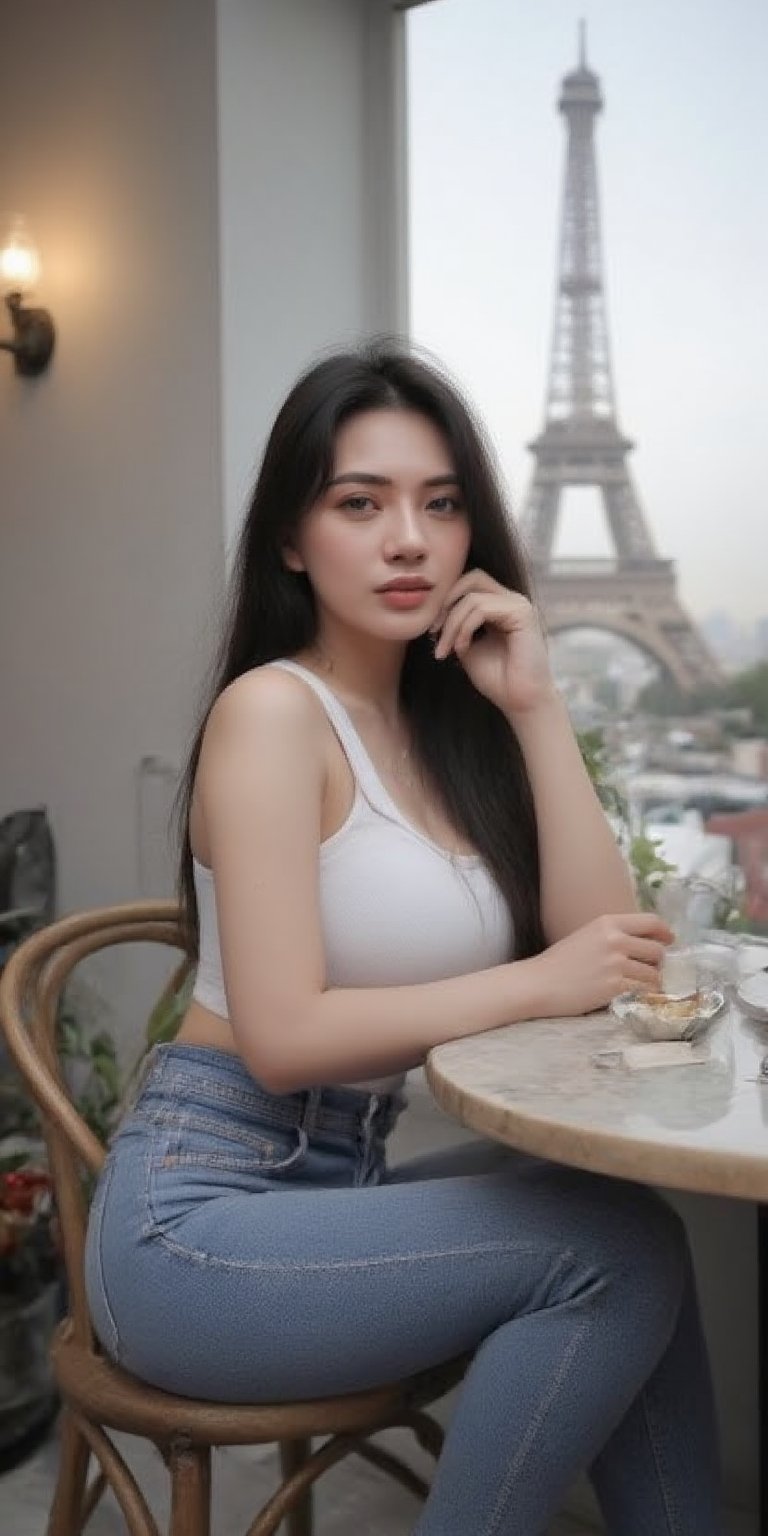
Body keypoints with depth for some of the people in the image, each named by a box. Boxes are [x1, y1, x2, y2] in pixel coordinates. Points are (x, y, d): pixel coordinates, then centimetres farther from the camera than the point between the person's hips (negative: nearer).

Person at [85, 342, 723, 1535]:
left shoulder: (445, 718, 6)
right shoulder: (274, 708, -14)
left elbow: (604, 948, -3)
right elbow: (282, 1037, -21)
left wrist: (534, 706, -8)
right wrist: (532, 986, -15)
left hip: (336, 1189, 7)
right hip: (196, 1216, -6)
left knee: (626, 1226, -9)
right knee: (615, 1251, -16)